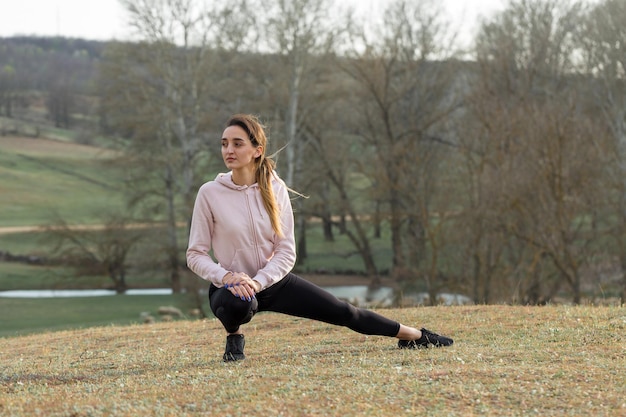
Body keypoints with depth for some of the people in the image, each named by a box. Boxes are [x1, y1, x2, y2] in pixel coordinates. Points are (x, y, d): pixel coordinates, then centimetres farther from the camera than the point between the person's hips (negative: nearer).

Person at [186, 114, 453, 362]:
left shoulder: (274, 189, -7)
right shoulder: (210, 193, -14)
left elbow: (286, 253, -6)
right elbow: (195, 255, -10)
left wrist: (258, 281, -22)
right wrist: (225, 277, -27)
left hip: (274, 280, 3)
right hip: (231, 287, -3)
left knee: (343, 312, 4)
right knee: (238, 304, -39)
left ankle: (415, 336, 22)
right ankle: (233, 336, -3)